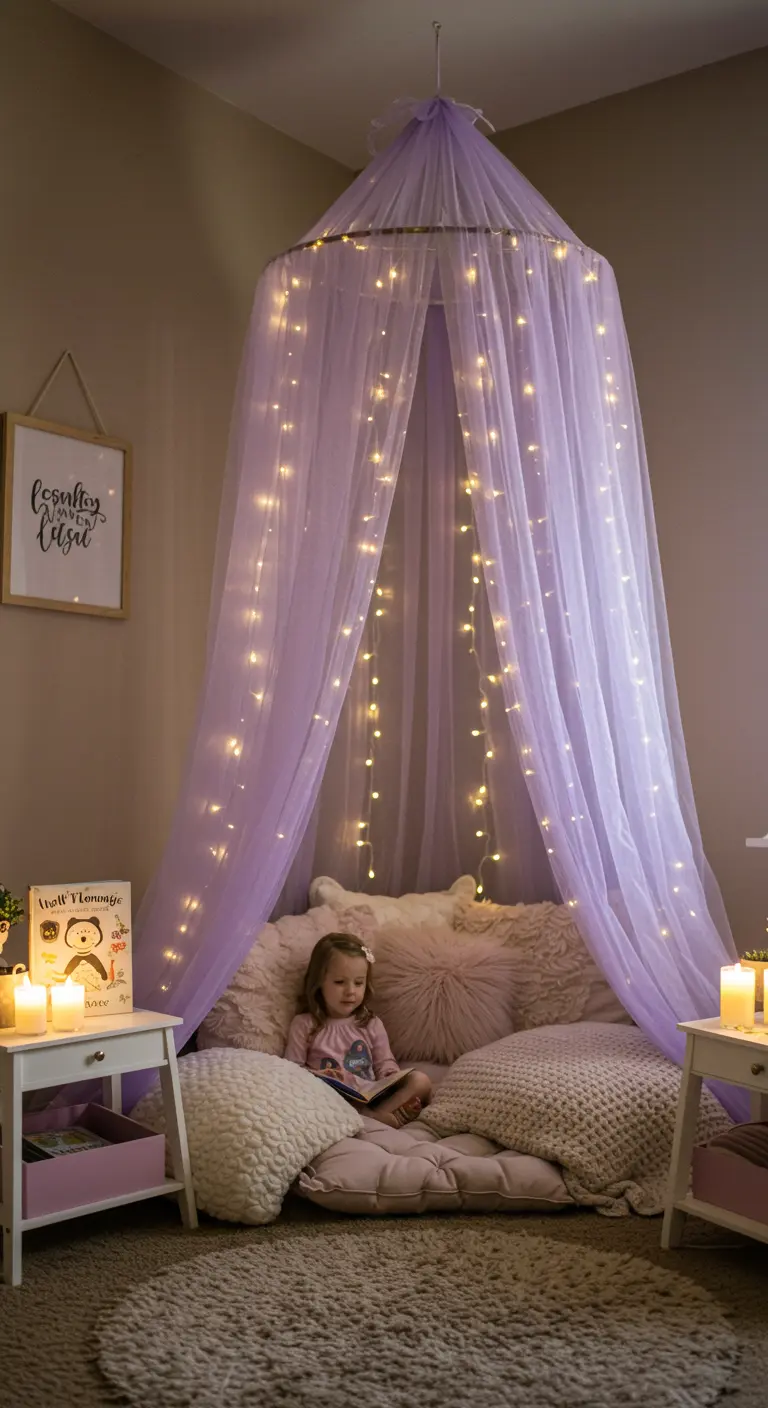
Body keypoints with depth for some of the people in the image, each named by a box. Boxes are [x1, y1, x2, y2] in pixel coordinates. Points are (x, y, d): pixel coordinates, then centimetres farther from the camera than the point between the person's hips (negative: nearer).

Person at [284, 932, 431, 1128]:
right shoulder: (304, 1025, 7)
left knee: (420, 1081, -16)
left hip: (371, 1098, 3)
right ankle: (381, 1118, -38)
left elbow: (385, 1063, 18)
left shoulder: (372, 1024, 15)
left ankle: (373, 1115, -35)